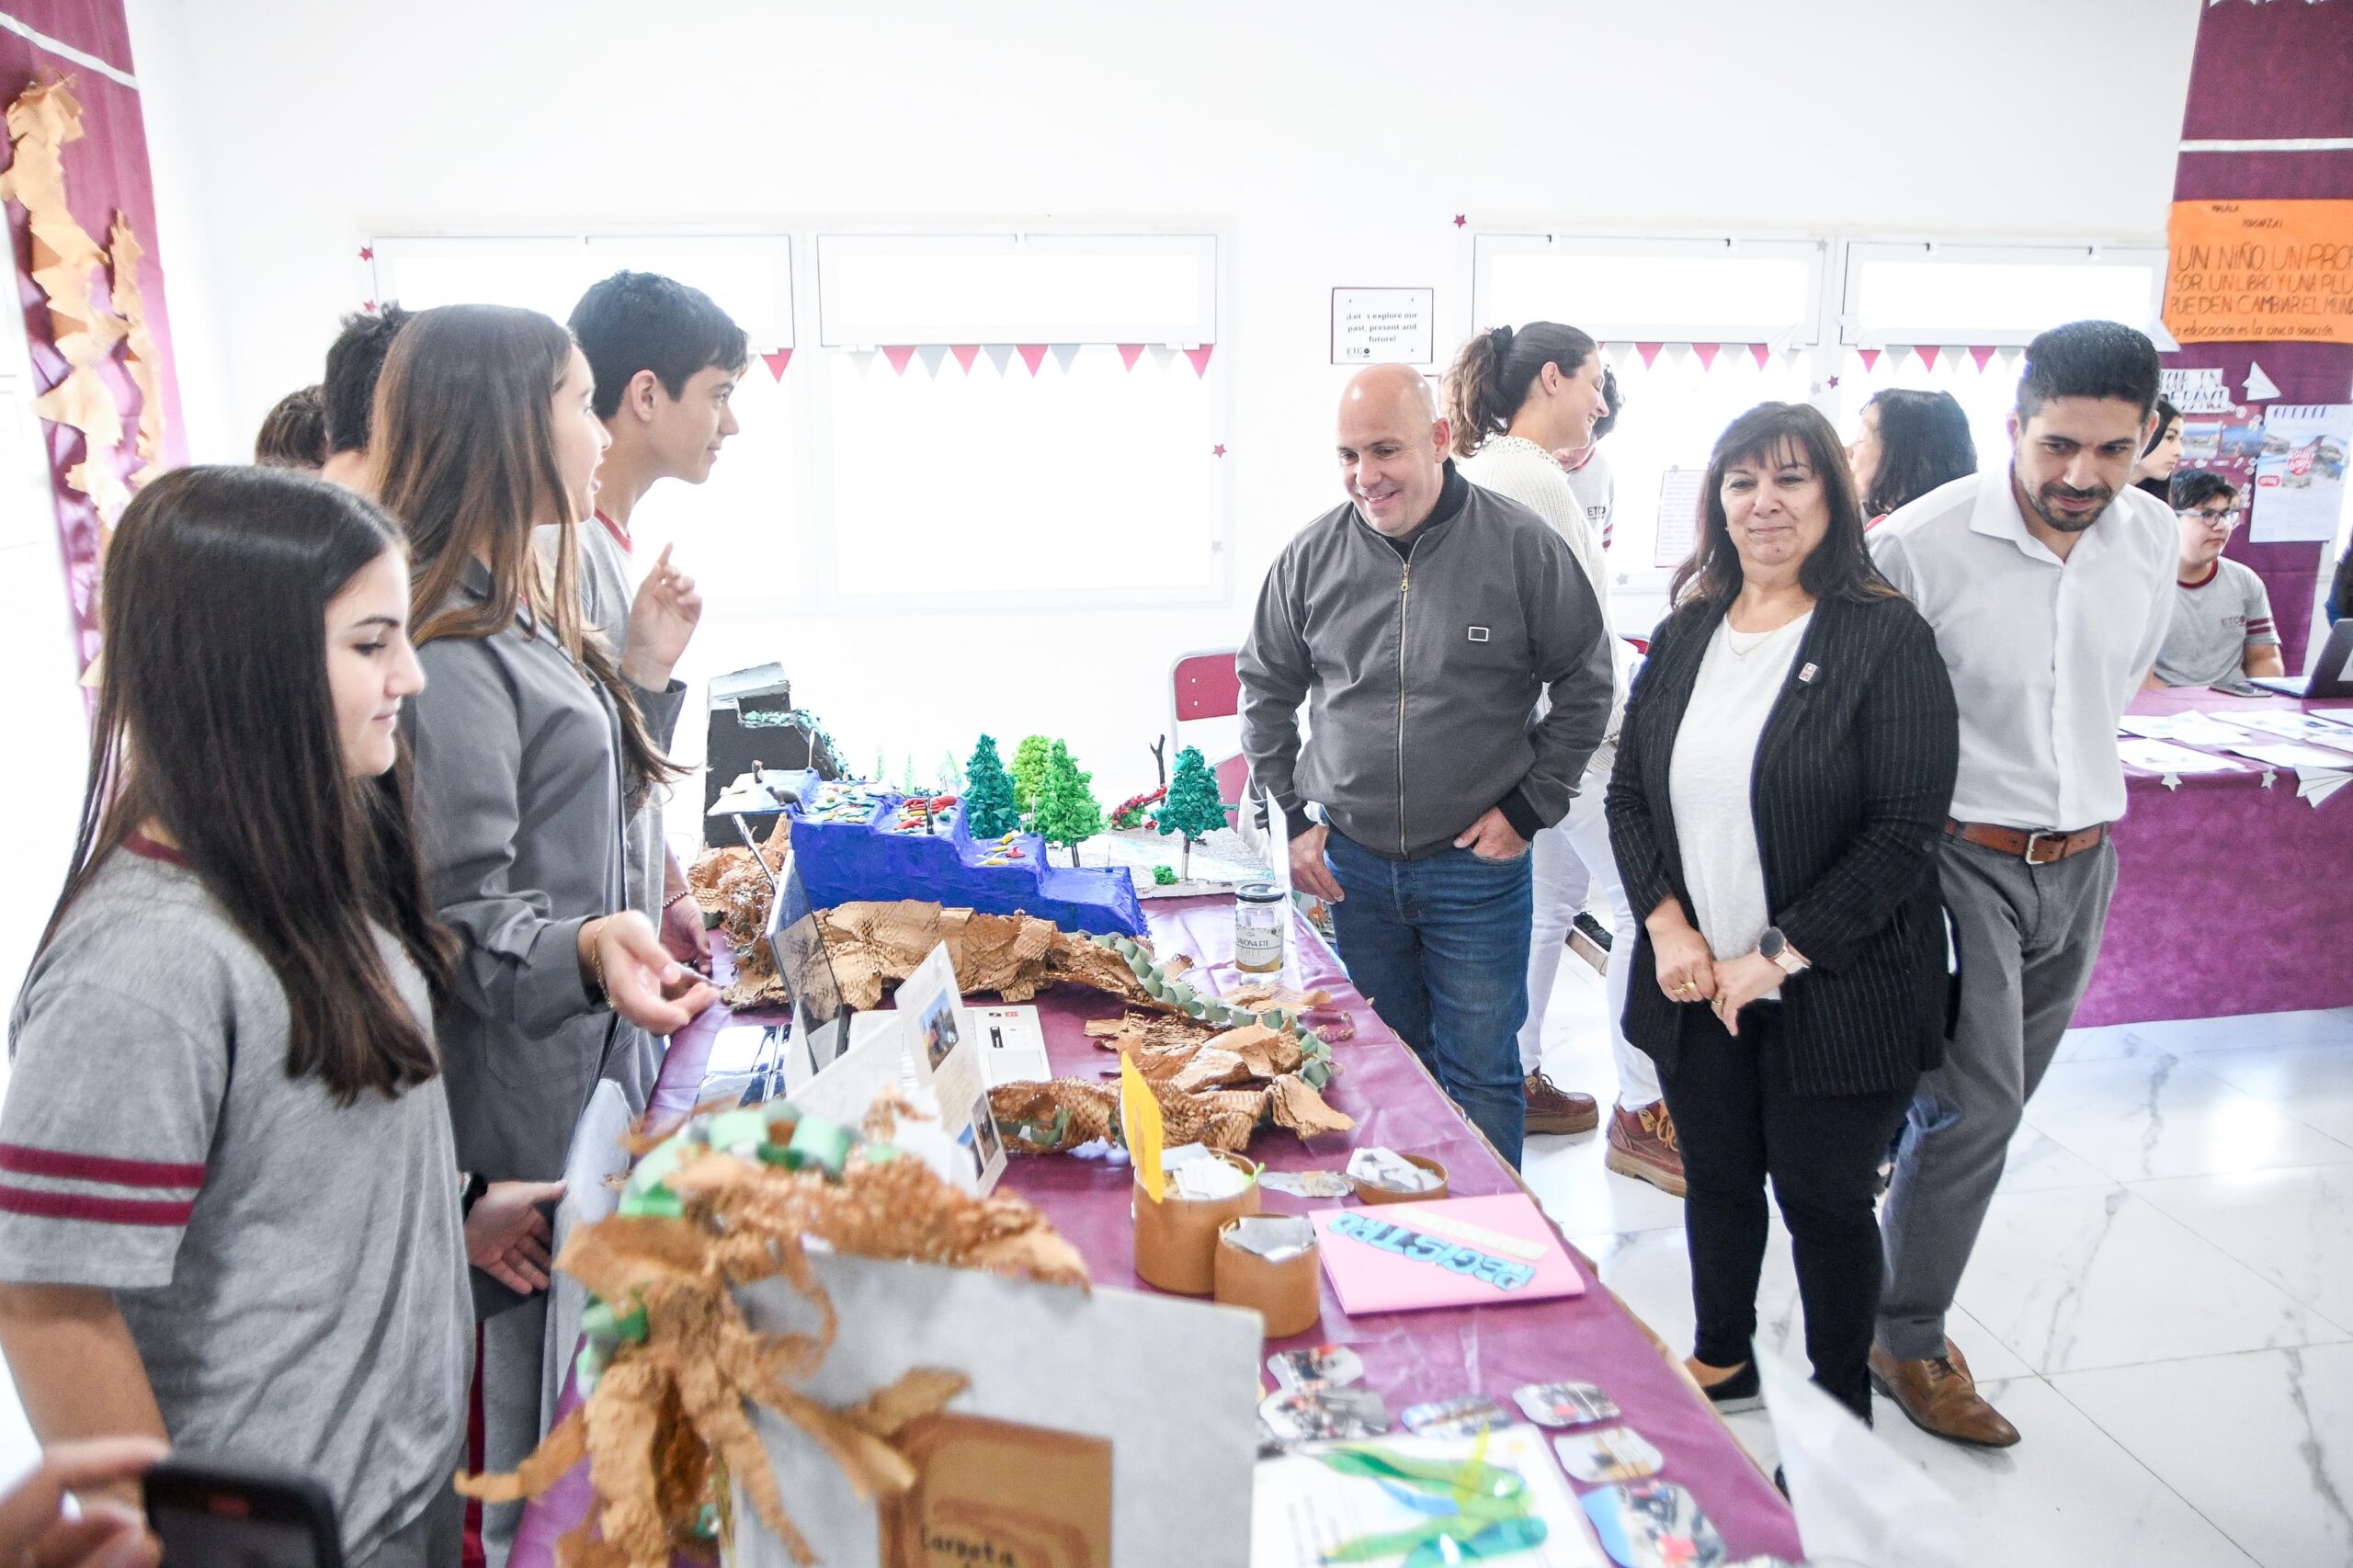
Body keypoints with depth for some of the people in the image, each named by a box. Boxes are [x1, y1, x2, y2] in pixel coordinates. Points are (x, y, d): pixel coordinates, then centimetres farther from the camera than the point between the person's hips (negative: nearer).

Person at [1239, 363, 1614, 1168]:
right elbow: (1266, 690, 11)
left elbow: (1586, 687, 1)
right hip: (1352, 864, 3)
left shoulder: (1522, 545, -9)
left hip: (1480, 866, -2)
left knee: (1480, 1075, 8)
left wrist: (1530, 807, -5)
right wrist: (1289, 817, 5)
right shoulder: (1311, 556, -1)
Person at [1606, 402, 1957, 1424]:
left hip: (1835, 993, -4)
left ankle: (1843, 1413, 33)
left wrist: (1779, 954, -18)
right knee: (1717, 1178, 19)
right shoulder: (1684, 635, 6)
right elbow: (1628, 793, 7)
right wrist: (1667, 925, -6)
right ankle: (1722, 1358, 43)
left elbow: (1906, 832, -15)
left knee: (1825, 1202, 10)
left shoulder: (1887, 639, -10)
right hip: (1696, 984, 5)